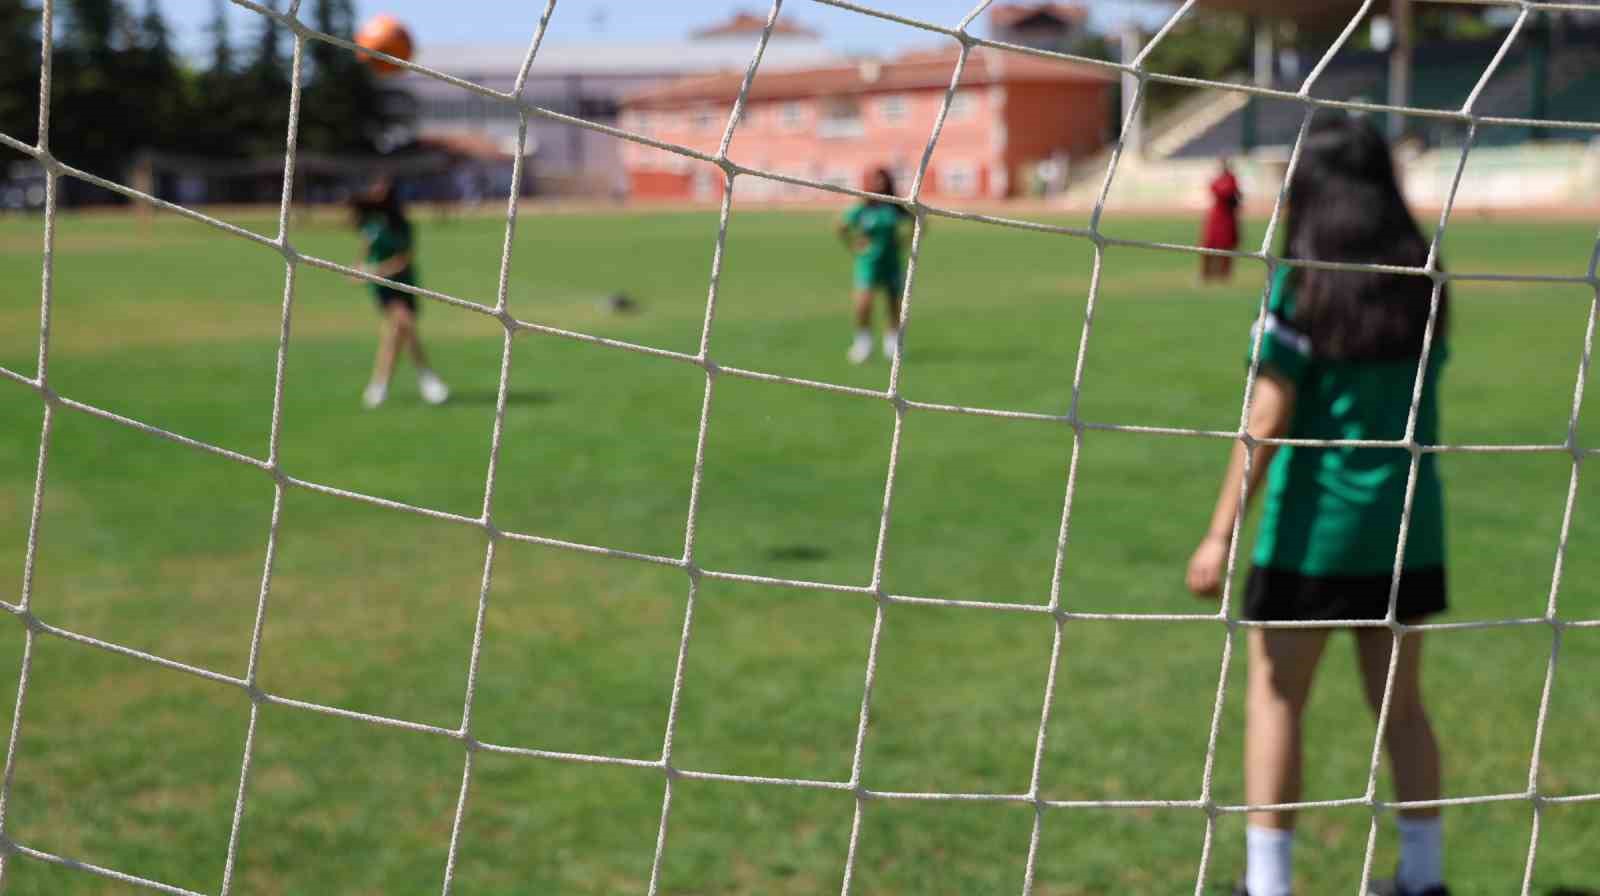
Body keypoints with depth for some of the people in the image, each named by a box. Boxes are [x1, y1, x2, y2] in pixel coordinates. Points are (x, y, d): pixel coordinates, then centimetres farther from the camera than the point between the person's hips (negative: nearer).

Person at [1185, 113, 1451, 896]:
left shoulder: (1303, 281, -12)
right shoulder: (1423, 281, 3)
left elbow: (1266, 420, -15)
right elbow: (1424, 386, 7)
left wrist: (1221, 532, -13)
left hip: (1314, 524, -5)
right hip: (1408, 522, 5)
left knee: (1275, 699, 6)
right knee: (1401, 702, 15)